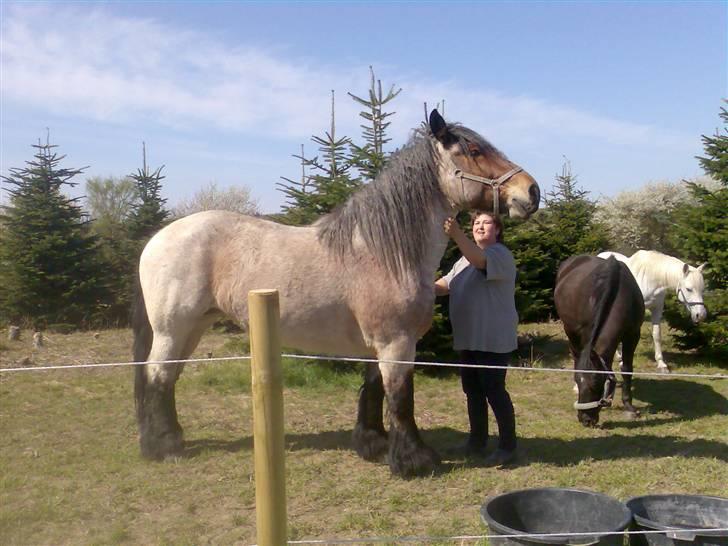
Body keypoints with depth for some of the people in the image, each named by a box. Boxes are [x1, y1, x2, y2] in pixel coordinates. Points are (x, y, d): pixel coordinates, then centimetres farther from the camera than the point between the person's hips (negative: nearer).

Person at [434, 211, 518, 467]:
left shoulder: (500, 254, -10)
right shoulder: (465, 259, 18)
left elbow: (480, 259, -32)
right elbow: (446, 283, 22)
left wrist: (456, 235, -47)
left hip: (493, 340, -9)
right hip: (469, 339, 9)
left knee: (494, 390, -6)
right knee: (472, 389, 14)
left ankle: (508, 446, 5)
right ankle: (477, 441, 26)